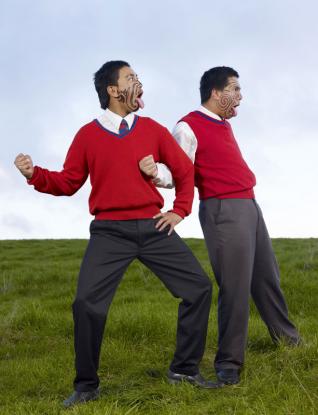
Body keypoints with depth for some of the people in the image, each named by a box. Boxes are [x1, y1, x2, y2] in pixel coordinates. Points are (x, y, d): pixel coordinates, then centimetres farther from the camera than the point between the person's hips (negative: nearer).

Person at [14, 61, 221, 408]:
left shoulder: (152, 129, 6)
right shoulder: (88, 134, 2)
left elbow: (184, 169, 15)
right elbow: (68, 182, 4)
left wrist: (180, 210, 7)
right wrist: (34, 174, -12)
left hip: (154, 227, 3)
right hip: (109, 232, -2)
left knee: (198, 287, -2)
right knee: (87, 304, -14)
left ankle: (184, 369, 14)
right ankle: (86, 386, 5)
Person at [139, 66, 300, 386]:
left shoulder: (223, 124, 16)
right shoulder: (188, 127, -10)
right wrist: (155, 172, -36)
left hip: (249, 205, 9)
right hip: (223, 210, -9)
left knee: (267, 277, 21)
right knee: (236, 286, -11)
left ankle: (285, 335, 40)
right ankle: (228, 362, -1)